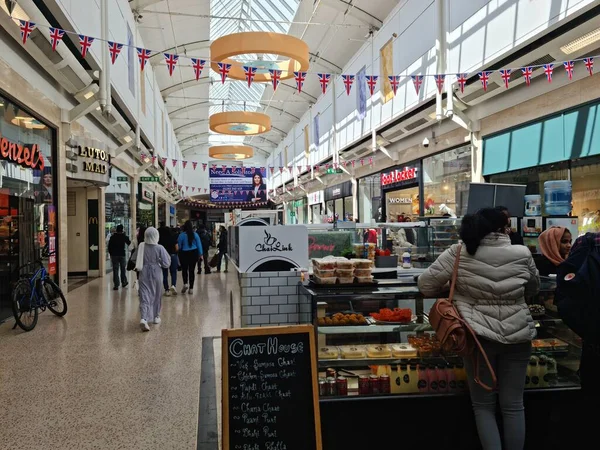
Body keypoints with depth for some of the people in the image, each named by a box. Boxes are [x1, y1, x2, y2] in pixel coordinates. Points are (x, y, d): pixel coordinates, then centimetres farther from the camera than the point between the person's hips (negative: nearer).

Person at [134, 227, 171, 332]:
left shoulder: (140, 246, -5)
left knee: (144, 296, -2)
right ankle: (156, 317, 32)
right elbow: (166, 264, -9)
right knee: (157, 295, 18)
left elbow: (136, 260, 8)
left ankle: (143, 318, -21)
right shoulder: (160, 248, -13)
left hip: (143, 275, 1)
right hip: (156, 275, -1)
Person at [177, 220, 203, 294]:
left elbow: (179, 245, -2)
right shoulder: (195, 234, 1)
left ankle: (185, 284, -13)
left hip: (184, 254, -2)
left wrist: (178, 254, 9)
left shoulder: (182, 235, -7)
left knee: (184, 269, 9)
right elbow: (199, 244, 3)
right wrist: (200, 254, 8)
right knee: (192, 270, 6)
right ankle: (191, 288, 8)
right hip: (194, 253, 2)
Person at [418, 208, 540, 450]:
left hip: (479, 336, -1)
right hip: (518, 336, 2)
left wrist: (449, 289, 13)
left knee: (483, 405, 12)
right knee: (513, 405, 14)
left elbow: (426, 284, -5)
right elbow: (532, 289, 14)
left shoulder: (459, 253, -9)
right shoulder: (523, 254, -4)